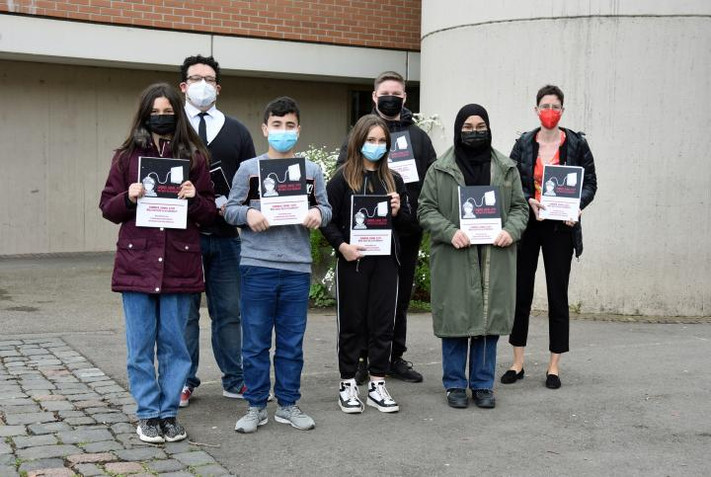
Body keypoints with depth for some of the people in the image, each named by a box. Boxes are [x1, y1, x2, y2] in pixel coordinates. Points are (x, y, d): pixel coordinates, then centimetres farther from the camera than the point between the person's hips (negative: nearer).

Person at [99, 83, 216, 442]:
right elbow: (107, 207, 8)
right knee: (140, 345, 5)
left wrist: (194, 198, -12)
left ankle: (169, 413, 18)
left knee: (174, 343, 7)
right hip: (137, 262, 0)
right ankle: (148, 414, 16)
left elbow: (209, 213, 8)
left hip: (179, 264, 0)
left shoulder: (194, 157, 7)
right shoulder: (127, 156, 6)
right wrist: (128, 198, -12)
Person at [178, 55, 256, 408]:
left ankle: (234, 379, 18)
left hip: (226, 236, 2)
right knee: (185, 311, 5)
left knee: (228, 311, 8)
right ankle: (184, 381, 15)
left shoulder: (236, 131, 13)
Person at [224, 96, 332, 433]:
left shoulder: (312, 171, 10)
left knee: (292, 342, 9)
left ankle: (288, 405, 21)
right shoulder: (248, 169, 4)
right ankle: (256, 407, 15)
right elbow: (230, 209, 4)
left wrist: (318, 214, -11)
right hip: (257, 266, -2)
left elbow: (326, 208, 11)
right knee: (255, 342, 4)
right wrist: (248, 214, -16)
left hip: (297, 269, 2)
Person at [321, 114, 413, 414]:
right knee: (352, 323, 5)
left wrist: (397, 212, -5)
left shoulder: (393, 180, 11)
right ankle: (348, 385, 16)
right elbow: (327, 219, -4)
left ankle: (377, 385, 15)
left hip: (385, 260, 4)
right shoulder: (342, 179, -2)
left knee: (383, 323, 6)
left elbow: (408, 220, 16)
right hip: (353, 260, -4)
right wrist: (341, 245, -17)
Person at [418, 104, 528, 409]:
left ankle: (483, 384, 19)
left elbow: (519, 207, 13)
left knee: (489, 320, 6)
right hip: (454, 258, -2)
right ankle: (455, 384, 16)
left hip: (494, 258, 2)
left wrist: (510, 231, -7)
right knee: (455, 320, 2)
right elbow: (426, 210, 2)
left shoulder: (507, 169, 10)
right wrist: (450, 232, -15)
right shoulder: (440, 170, 3)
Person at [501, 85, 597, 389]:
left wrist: (577, 206, -16)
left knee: (557, 295, 2)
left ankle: (554, 366, 12)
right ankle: (517, 363, 15)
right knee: (520, 292, 4)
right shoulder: (523, 144, 5)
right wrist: (529, 202, -15)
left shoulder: (577, 144, 2)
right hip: (527, 225, 1)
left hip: (560, 227, -1)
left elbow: (590, 182, 2)